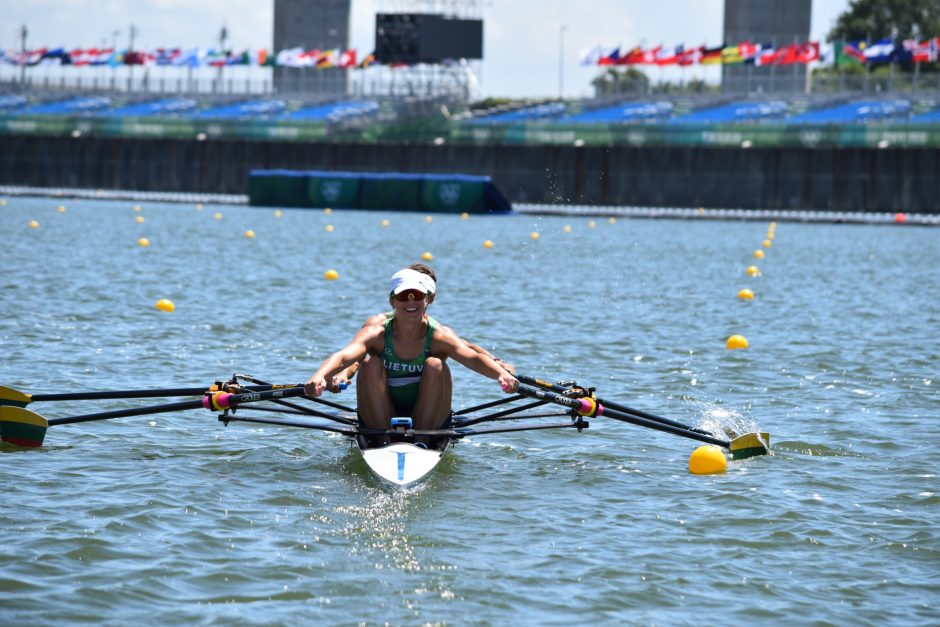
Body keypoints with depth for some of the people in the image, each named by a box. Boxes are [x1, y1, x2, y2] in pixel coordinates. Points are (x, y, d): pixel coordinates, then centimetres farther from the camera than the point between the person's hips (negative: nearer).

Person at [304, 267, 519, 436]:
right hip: (380, 421, 1)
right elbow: (342, 357, -30)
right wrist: (319, 376, -53)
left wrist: (502, 374, -53)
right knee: (372, 364, -22)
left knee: (435, 366, -23)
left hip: (428, 419, 0)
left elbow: (474, 358, -31)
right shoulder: (377, 334, -11)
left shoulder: (439, 337, -12)